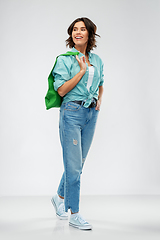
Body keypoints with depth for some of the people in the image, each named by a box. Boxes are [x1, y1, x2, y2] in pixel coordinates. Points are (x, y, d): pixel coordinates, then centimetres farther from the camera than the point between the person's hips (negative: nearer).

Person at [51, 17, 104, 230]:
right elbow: (61, 90, -14)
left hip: (91, 114, 6)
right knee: (73, 165, -5)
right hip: (72, 112, -6)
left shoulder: (97, 60, 11)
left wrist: (99, 100, 8)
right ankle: (74, 215, 5)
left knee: (78, 162, 14)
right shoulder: (65, 59, -5)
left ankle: (60, 197, 37)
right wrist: (82, 71, -13)